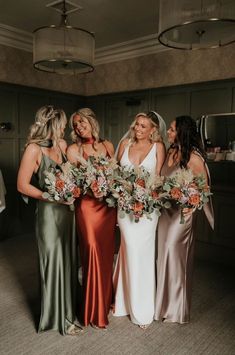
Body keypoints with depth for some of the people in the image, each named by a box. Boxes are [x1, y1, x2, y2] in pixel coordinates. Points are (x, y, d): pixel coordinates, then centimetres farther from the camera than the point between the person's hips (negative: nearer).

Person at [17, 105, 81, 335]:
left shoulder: (62, 144, 7)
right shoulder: (34, 149, -11)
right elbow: (22, 185, -12)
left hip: (68, 209, 6)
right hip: (50, 212, -6)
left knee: (69, 260, 15)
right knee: (54, 262, 6)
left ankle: (68, 306, 36)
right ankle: (59, 317, 24)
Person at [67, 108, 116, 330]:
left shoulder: (107, 145, 10)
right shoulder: (74, 149, 0)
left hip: (109, 205, 4)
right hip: (88, 206, -3)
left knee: (107, 253, 13)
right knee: (93, 254, 0)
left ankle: (106, 301, 35)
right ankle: (95, 311, 19)